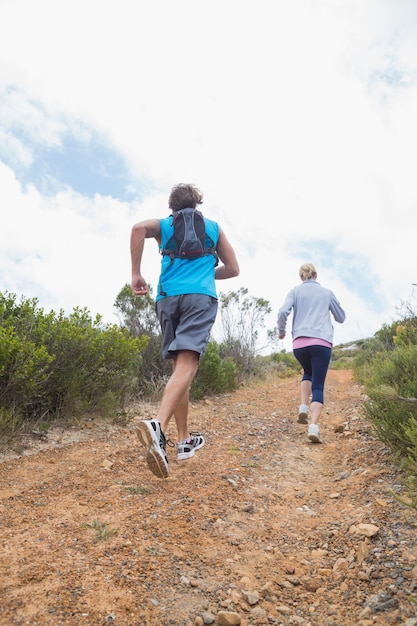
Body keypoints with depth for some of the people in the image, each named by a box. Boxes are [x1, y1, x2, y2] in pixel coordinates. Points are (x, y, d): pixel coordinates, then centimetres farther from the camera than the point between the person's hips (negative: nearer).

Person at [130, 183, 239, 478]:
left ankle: (186, 440, 16)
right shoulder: (214, 227, 21)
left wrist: (136, 274, -2)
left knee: (180, 366, 11)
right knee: (187, 365, -17)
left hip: (168, 297, 3)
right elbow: (233, 269, 21)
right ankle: (158, 426, -41)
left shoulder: (164, 225, 20)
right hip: (201, 296, -2)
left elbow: (138, 228, -4)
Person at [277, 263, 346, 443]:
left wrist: (281, 331, 13)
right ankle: (314, 426, -20)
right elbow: (341, 318, 24)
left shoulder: (295, 291, 12)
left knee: (308, 373, 28)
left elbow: (283, 312, -3)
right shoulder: (327, 292, 16)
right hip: (322, 342, -1)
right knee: (318, 386, -1)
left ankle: (304, 406, 6)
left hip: (299, 343, 1)